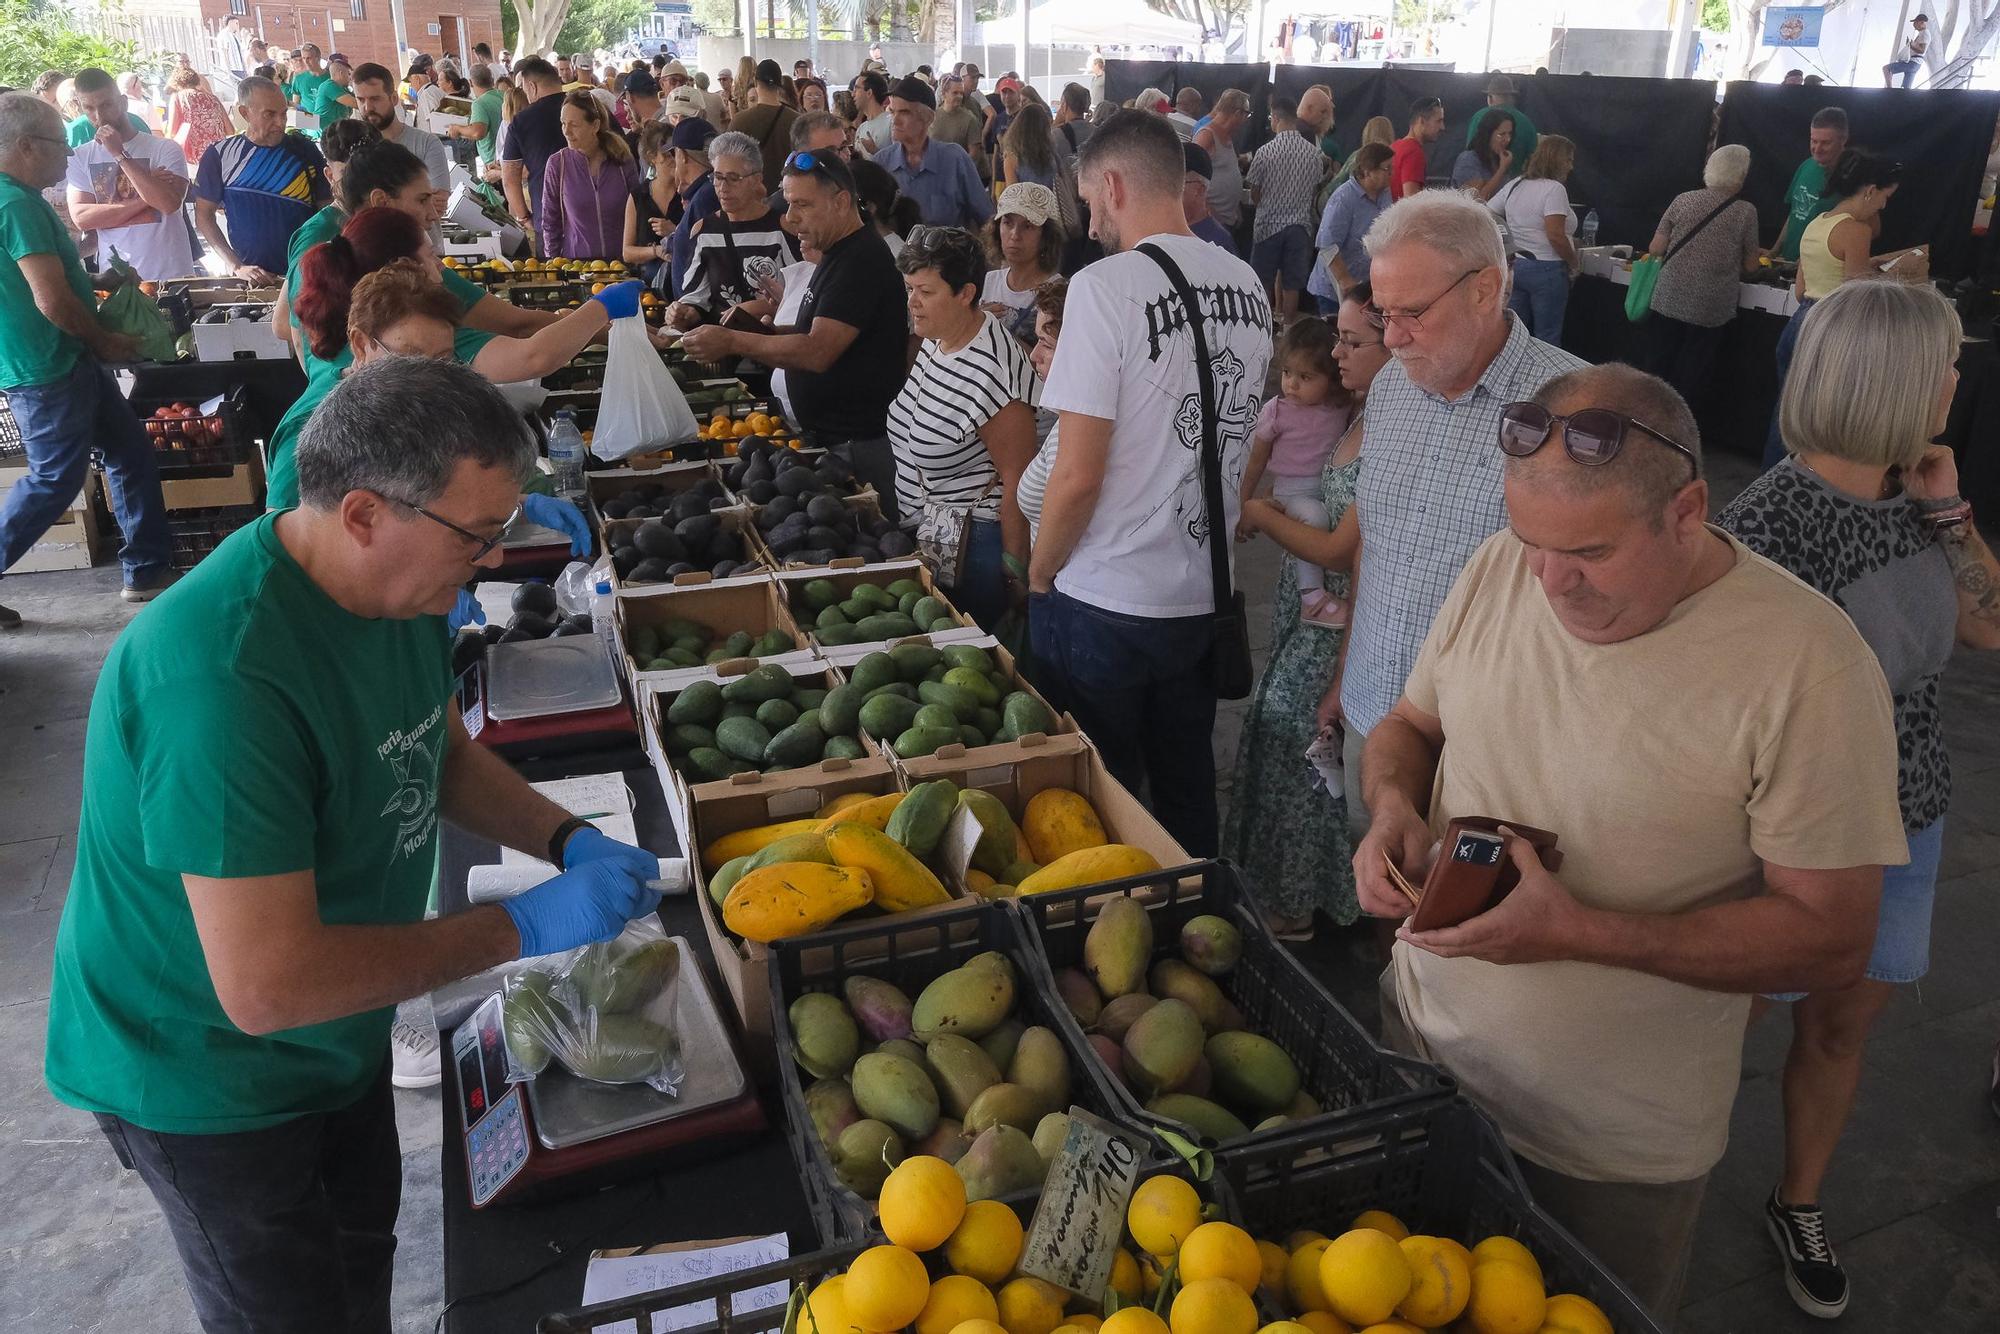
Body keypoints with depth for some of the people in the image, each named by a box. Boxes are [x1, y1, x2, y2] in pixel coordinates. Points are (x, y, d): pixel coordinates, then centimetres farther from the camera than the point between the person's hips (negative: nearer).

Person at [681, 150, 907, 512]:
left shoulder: (862, 261, -18)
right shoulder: (837, 256, 16)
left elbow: (817, 352, -25)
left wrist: (732, 342, -19)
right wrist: (765, 331, 6)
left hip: (861, 449, -10)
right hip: (833, 439, 10)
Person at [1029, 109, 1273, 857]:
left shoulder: (1106, 286, -16)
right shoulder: (1246, 285, 3)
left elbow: (1078, 475, -19)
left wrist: (1038, 575, -3)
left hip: (1107, 604, -6)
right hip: (1207, 594, 6)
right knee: (1188, 791, 20)